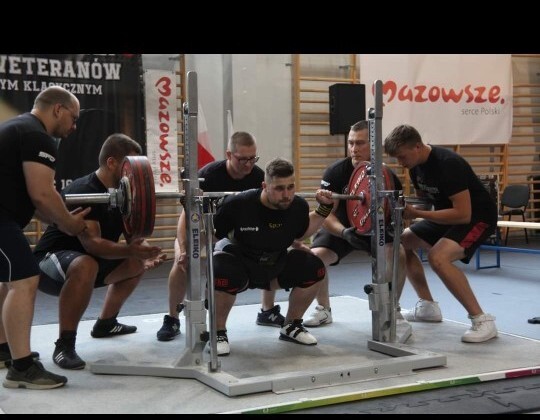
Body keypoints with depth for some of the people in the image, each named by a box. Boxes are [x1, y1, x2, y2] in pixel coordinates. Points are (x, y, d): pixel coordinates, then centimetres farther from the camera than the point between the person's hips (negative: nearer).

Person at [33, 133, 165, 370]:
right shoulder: (83, 191, -25)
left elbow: (134, 236, 6)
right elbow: (92, 243, -34)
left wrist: (144, 253, -17)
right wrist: (131, 250, -46)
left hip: (83, 260, 10)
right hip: (48, 261, -9)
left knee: (137, 265, 15)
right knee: (85, 266, -41)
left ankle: (105, 324, 27)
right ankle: (64, 345, -29)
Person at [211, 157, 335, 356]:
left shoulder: (298, 206, -15)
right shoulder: (238, 204, -31)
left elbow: (301, 233, 8)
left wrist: (324, 209, -1)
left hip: (274, 266, 5)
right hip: (237, 263, -5)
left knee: (313, 268, -14)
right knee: (223, 275, -38)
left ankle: (291, 326, 8)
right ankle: (219, 333, -11)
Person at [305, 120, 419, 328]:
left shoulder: (388, 176, -21)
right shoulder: (335, 172, -25)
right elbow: (326, 214, -26)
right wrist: (345, 232, -46)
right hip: (341, 228, 0)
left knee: (398, 254, -29)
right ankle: (324, 310, 0)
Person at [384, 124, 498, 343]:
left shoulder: (448, 164, -30)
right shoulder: (416, 164, -3)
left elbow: (463, 214, -33)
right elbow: (425, 199, 13)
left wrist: (416, 214, -32)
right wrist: (406, 208, -8)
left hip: (477, 216, -9)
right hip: (447, 213, 10)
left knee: (438, 257, -31)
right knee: (402, 243, 9)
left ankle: (482, 320, -22)